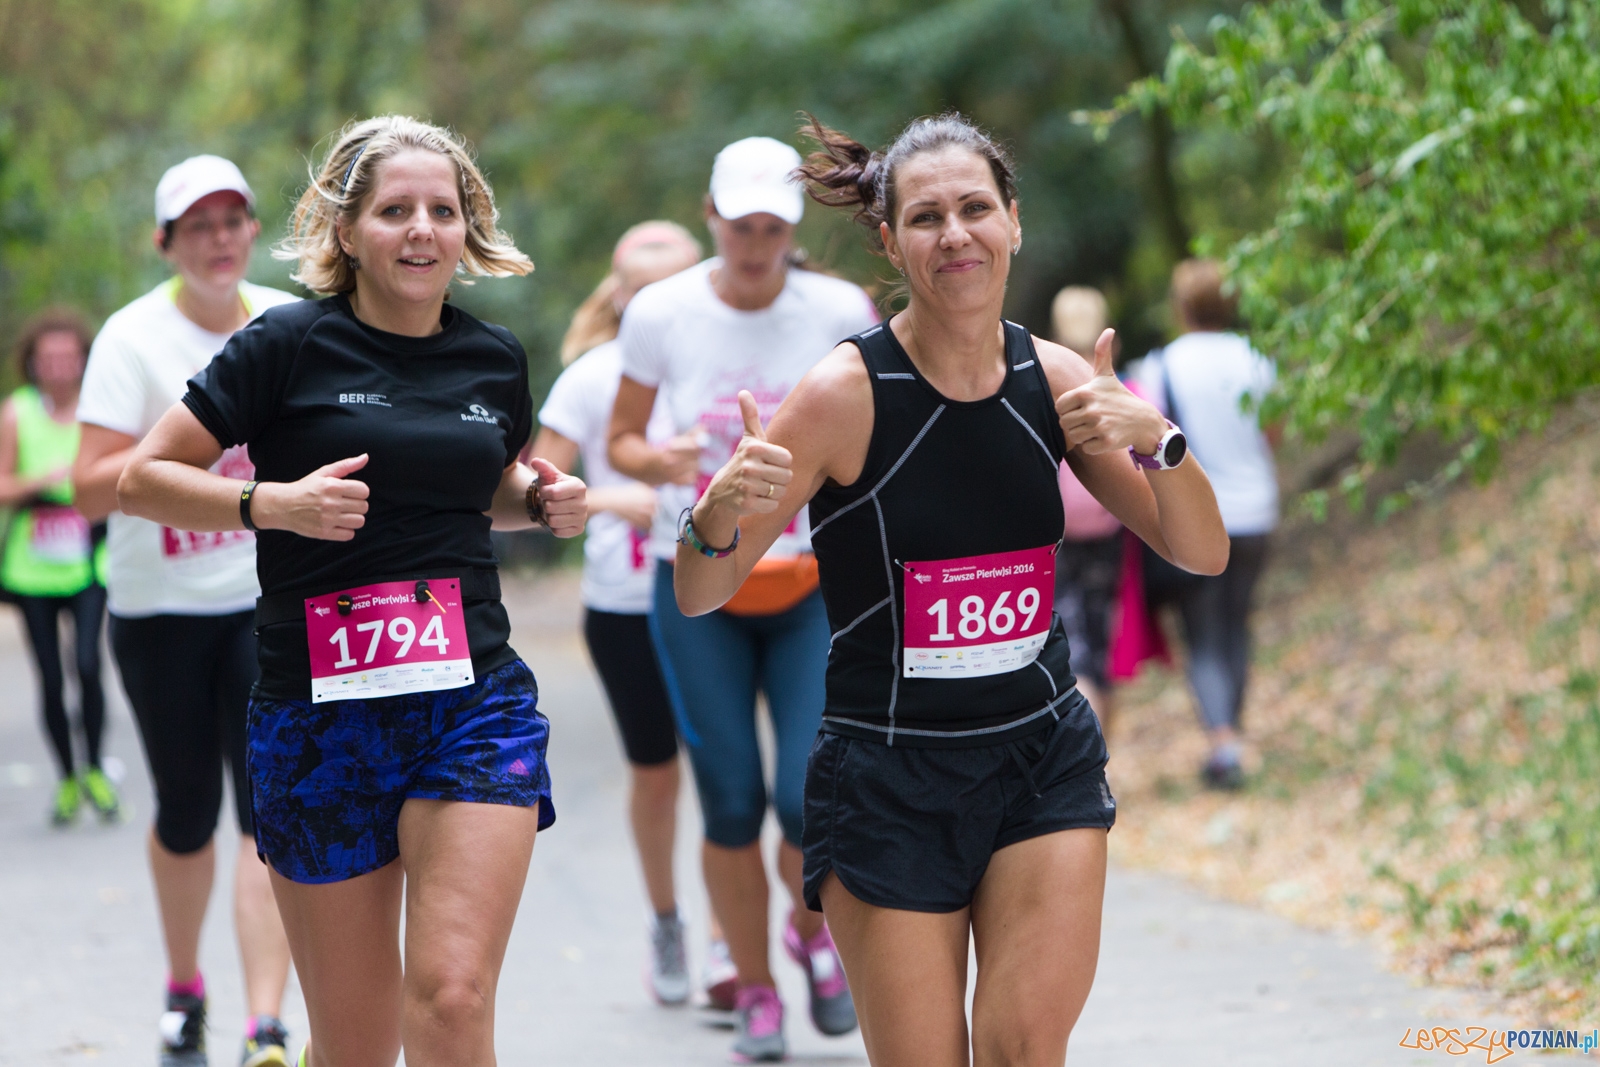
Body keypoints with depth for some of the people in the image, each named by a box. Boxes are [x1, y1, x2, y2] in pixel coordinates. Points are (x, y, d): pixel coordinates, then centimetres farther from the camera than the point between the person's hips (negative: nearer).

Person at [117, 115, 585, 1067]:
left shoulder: (495, 361, 9)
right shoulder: (292, 346, -4)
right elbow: (142, 479, -2)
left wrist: (542, 502, 7)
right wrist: (275, 503, -17)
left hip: (477, 703, 2)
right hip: (320, 715, -2)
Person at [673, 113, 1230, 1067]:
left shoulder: (1055, 380, -1)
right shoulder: (848, 391, -13)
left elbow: (1204, 553, 0)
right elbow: (699, 596, -10)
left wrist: (1155, 441, -19)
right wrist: (720, 514, -33)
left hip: (1045, 758, 3)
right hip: (887, 781, -3)